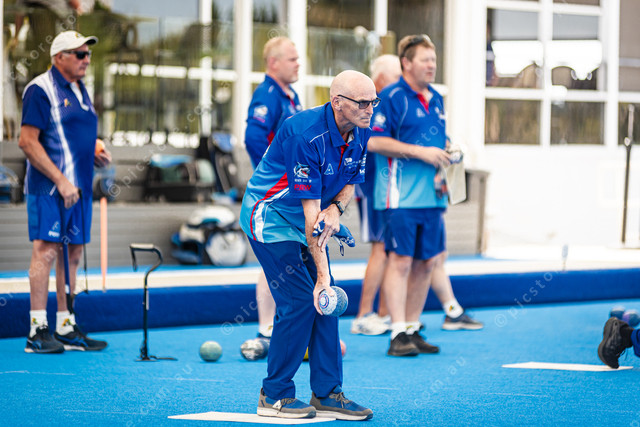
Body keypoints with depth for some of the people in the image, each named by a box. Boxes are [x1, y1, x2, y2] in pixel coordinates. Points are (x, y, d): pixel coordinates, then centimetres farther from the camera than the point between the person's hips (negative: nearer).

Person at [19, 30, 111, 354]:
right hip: (49, 189, -9)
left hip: (78, 188, 9)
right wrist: (60, 180, -19)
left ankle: (66, 328, 14)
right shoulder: (41, 89, -9)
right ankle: (37, 330, -9)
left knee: (72, 254, 9)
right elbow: (27, 141, -15)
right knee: (46, 251, -11)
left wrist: (95, 156, 9)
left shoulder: (80, 91, 18)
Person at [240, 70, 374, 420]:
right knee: (300, 300, -14)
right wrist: (322, 272, -30)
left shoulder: (360, 133, -7)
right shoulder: (306, 134, -31)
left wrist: (335, 209, -17)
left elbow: (351, 181, 8)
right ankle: (274, 397, -4)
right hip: (270, 217, -8)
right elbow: (310, 208, -31)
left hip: (309, 222, 8)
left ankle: (327, 394, 7)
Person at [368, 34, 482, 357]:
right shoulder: (392, 97, -8)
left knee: (428, 262, 8)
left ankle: (412, 328, 17)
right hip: (401, 195, -8)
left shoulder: (436, 99, 16)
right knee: (401, 260, -8)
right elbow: (374, 142, -14)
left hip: (430, 195, 8)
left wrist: (441, 168, 9)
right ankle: (398, 334, -7)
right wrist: (420, 152, -17)